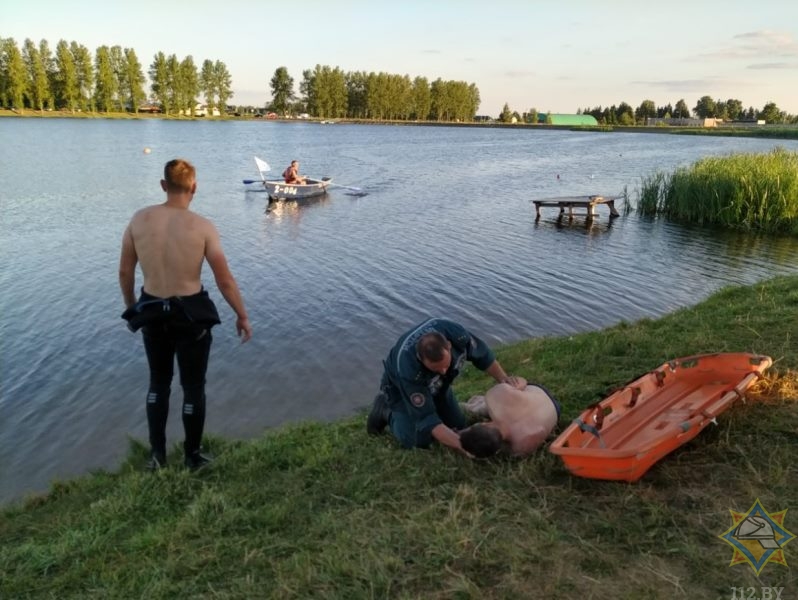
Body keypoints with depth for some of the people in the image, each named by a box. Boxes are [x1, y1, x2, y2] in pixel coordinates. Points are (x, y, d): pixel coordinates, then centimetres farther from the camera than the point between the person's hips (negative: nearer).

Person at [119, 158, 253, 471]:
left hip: (151, 311, 3)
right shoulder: (202, 226, -15)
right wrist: (242, 317, 1)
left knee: (158, 382, 23)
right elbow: (225, 281, -12)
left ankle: (157, 454, 29)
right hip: (191, 314, -3)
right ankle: (192, 457, 26)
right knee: (193, 387, 14)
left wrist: (131, 306, 19)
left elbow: (125, 272, 3)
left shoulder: (139, 219, -6)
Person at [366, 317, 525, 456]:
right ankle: (386, 410, 9)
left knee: (457, 426, 5)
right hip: (400, 387, -4)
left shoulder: (456, 333, -36)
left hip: (435, 384, 5)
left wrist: (504, 378, -24)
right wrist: (462, 446, -47)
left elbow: (481, 354, -14)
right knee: (419, 440, -15)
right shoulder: (408, 371, -46)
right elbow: (427, 419, -40)